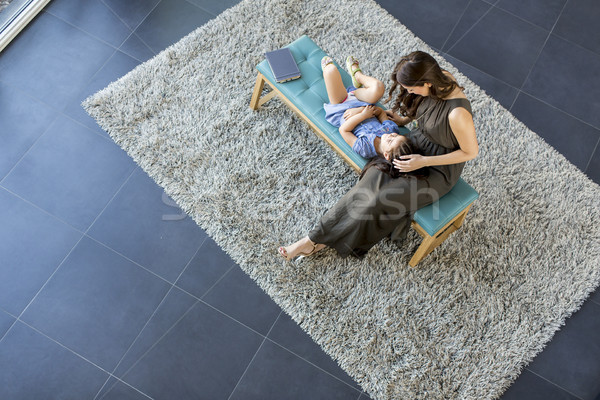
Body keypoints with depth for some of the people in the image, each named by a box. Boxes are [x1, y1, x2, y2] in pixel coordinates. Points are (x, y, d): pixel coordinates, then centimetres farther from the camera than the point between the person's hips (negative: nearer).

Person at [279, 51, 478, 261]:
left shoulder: (457, 113, -35)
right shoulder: (439, 78, -12)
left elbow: (471, 152, -20)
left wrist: (423, 162, -22)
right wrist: (405, 119, 1)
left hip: (439, 169, -7)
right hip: (416, 143, 7)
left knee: (380, 200, -19)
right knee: (372, 181, -15)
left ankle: (318, 239, -4)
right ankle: (317, 237, -12)